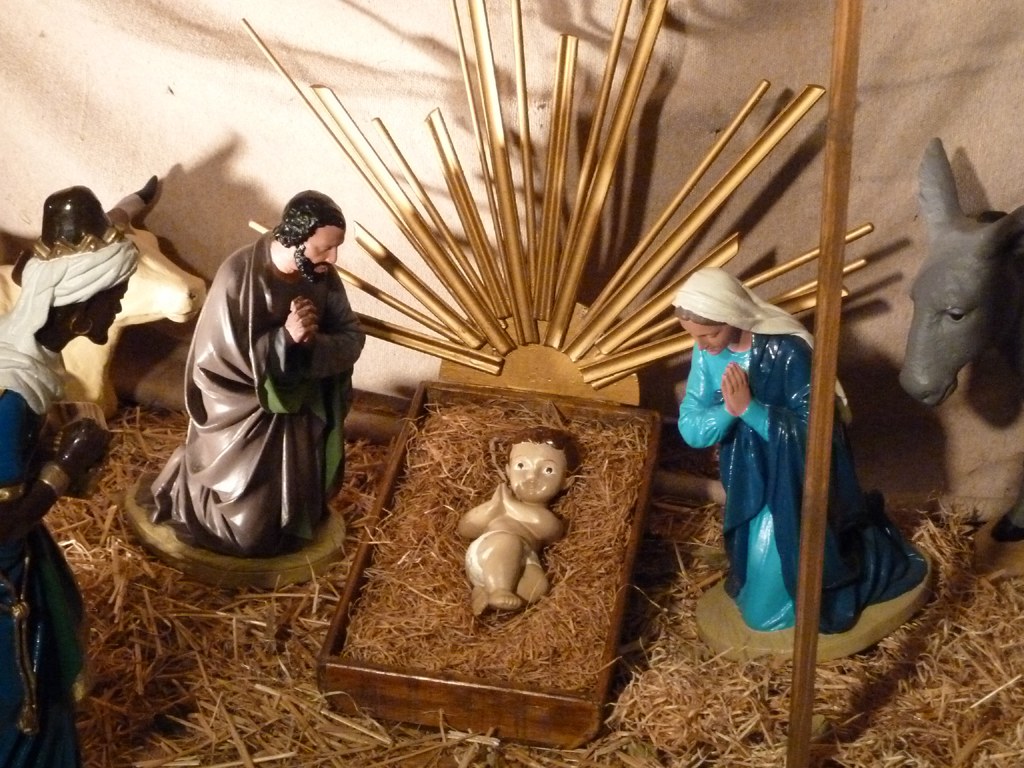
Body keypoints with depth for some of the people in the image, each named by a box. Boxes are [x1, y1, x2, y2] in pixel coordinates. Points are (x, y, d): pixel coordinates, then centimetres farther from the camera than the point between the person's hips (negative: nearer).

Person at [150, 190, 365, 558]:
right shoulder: (238, 276, -25)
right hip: (245, 413, -5)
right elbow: (220, 357, -22)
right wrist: (286, 337, -34)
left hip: (300, 409, 5)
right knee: (247, 529, 0)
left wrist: (314, 342, -29)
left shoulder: (323, 276, -10)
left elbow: (351, 340, -7)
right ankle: (184, 480, 27)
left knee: (298, 510, 15)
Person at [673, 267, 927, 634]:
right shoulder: (707, 352, -11)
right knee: (754, 560, 20)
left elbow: (809, 430, -25)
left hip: (795, 477, -6)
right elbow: (690, 428, -12)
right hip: (751, 474, 6)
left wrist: (749, 408, -37)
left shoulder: (786, 351, -29)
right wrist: (728, 411, -32)